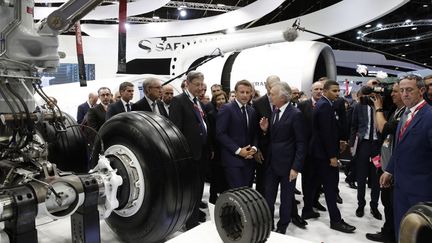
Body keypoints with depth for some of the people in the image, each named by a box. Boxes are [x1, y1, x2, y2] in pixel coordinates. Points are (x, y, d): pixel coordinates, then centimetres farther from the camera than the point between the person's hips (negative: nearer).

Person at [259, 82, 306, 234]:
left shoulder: (295, 114, -15)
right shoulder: (274, 111, 6)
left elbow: (301, 143, -14)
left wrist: (296, 167, -16)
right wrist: (265, 130, -7)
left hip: (287, 164, -6)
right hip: (271, 163, 6)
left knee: (286, 198, 12)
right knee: (268, 197, 12)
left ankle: (282, 227, 28)